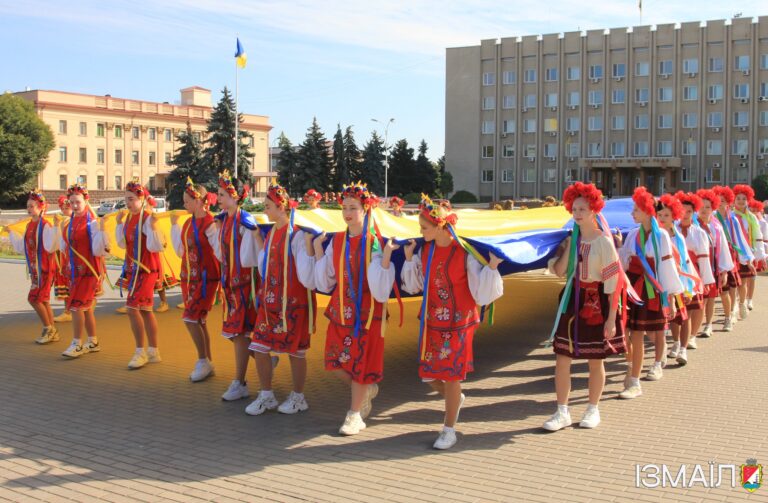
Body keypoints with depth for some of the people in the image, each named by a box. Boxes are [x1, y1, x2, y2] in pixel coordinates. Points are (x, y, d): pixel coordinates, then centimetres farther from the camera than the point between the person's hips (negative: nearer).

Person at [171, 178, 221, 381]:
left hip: (205, 278, -9)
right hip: (189, 277, 9)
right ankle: (207, 363, 20)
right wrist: (174, 225, 17)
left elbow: (220, 251, -18)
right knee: (199, 321, 12)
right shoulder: (188, 223, 10)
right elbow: (180, 251, 18)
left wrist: (219, 231, -28)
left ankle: (203, 362, 2)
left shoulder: (210, 224, -16)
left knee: (191, 318, -10)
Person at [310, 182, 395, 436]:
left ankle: (355, 414, 20)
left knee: (360, 360, 3)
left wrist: (385, 257, -28)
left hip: (367, 311, -5)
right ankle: (367, 389, 36)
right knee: (336, 361, 8)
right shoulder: (336, 241, 3)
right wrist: (318, 250, 2)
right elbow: (325, 282, 7)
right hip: (340, 310, 5)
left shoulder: (374, 243, -11)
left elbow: (380, 287, -17)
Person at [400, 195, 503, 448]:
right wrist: (409, 258, 4)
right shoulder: (425, 249, 0)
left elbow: (481, 292, -12)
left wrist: (492, 266, -22)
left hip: (458, 322, -5)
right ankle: (455, 399, 42)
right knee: (427, 373, 9)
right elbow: (415, 285, 10)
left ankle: (449, 430, 20)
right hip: (431, 320, 5)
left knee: (451, 375, 2)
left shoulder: (465, 252, -15)